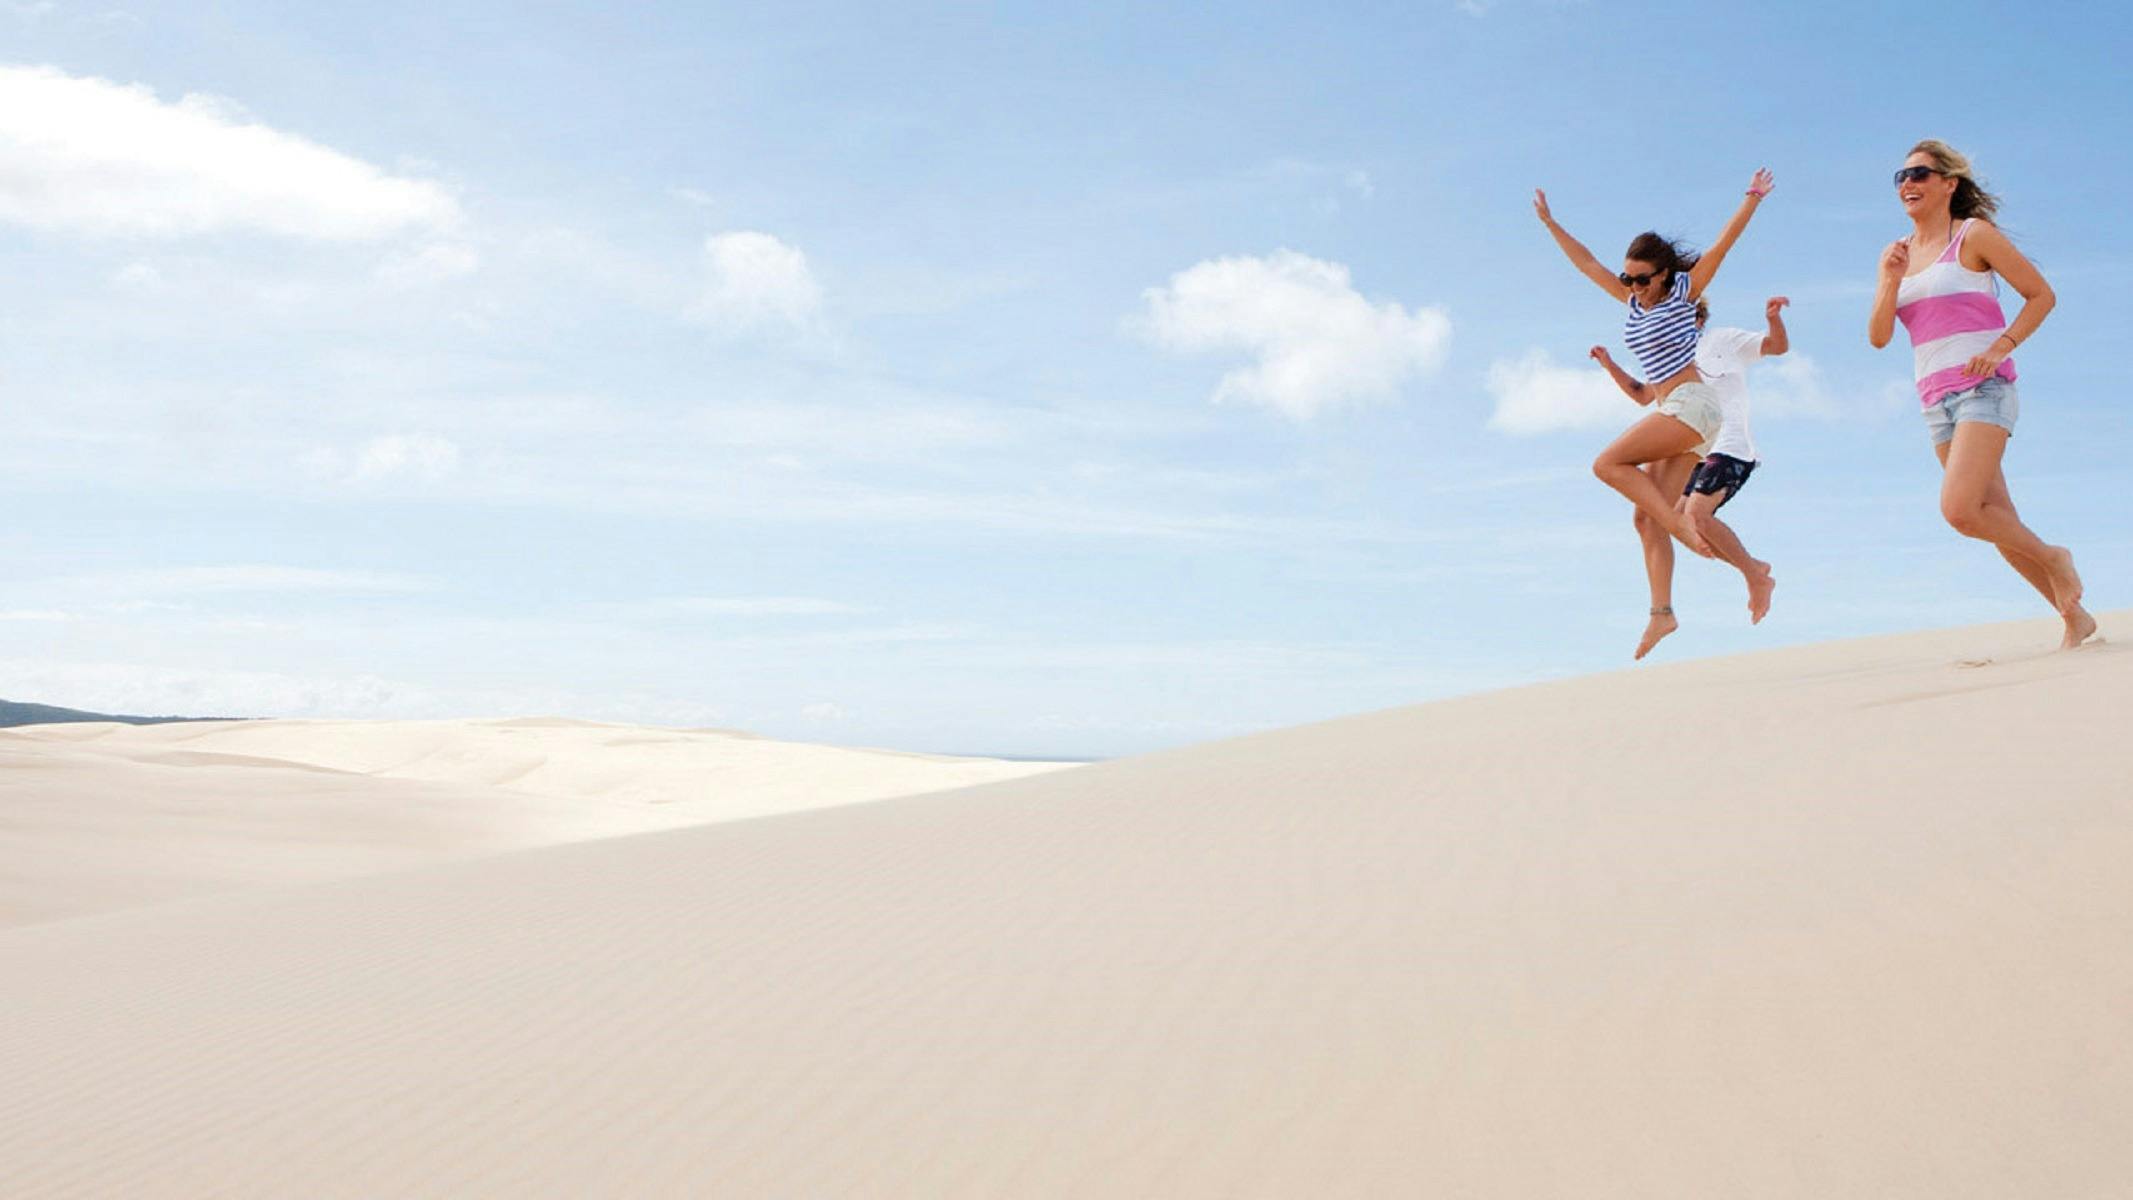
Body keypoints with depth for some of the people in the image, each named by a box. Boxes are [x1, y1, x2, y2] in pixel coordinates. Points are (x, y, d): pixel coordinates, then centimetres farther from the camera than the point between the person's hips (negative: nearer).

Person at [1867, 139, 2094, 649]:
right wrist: (1892, 280, -8)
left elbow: (2041, 295, -2)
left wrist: (2000, 347, -15)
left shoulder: (1974, 235, -2)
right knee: (1998, 521, 6)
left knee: (1959, 509, -21)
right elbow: (1878, 336, 6)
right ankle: (2075, 617, 17)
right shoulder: (1896, 253, 13)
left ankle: (2053, 557, 5)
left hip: (1983, 389, -6)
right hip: (1936, 399, 6)